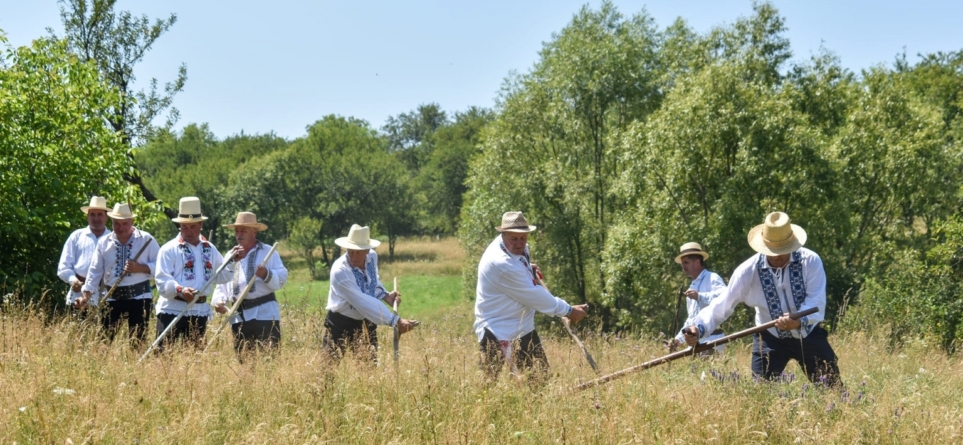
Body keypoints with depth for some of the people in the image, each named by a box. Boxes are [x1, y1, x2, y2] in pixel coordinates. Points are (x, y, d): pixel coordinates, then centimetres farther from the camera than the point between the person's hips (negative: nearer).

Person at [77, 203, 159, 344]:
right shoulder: (104, 242, 7)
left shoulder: (146, 239, -1)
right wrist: (86, 295, -5)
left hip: (139, 297, -3)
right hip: (112, 298, 3)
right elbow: (95, 271, 5)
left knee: (138, 340, 0)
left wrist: (140, 268, -17)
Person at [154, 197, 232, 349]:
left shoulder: (209, 249, 13)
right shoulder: (169, 249, -2)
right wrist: (180, 290, -29)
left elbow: (223, 276, 19)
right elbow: (162, 281, -12)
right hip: (172, 311, -5)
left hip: (199, 312, 5)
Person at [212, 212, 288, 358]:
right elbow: (221, 283, 17)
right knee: (243, 359, 5)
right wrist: (219, 301, -2)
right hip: (238, 318, 5)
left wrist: (267, 275, -24)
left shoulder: (268, 252, 5)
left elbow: (281, 278, -4)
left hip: (264, 315, -5)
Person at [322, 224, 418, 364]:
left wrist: (385, 295, -4)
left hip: (366, 322, 6)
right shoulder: (340, 271, -28)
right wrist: (395, 321, -38)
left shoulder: (372, 257, -7)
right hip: (341, 325, -6)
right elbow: (363, 303, -34)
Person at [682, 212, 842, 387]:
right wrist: (699, 328, -29)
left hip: (808, 335, 0)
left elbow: (817, 301, -25)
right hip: (771, 339, 0)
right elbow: (722, 305, -13)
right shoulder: (748, 271, -15)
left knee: (832, 386, -1)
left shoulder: (810, 261, -18)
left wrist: (800, 321, -46)